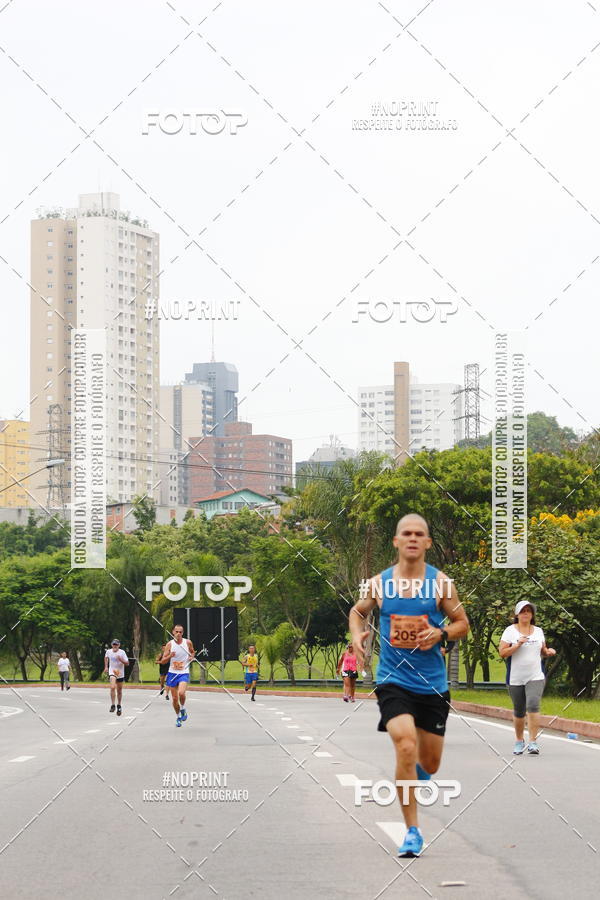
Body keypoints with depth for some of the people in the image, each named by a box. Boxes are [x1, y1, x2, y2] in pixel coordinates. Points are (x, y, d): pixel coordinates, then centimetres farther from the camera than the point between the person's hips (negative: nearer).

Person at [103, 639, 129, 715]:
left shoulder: (122, 652, -10)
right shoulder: (108, 652, -2)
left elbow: (127, 663, -10)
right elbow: (106, 657, 22)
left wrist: (121, 660, -27)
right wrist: (106, 667, 18)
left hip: (120, 673, 0)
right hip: (112, 672, 0)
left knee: (119, 690, 11)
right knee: (112, 687, -23)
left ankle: (119, 706, 29)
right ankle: (112, 705, -19)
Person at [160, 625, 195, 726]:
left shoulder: (188, 642, -2)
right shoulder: (169, 644, -4)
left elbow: (193, 652, 19)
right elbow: (162, 661, -3)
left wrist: (192, 656, -3)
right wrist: (170, 656, -22)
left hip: (184, 673, -2)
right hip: (172, 673, 2)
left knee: (181, 693, -26)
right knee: (174, 698, 6)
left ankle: (183, 709, 3)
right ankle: (178, 717, 28)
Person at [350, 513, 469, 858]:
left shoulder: (440, 582, -2)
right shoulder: (379, 583, 0)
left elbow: (462, 623, 6)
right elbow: (358, 611, 19)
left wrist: (441, 634, -14)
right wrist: (357, 635, -2)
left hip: (433, 683, 1)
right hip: (394, 680, -1)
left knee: (430, 763, 10)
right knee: (406, 746, -22)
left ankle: (417, 772, 50)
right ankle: (412, 832, -13)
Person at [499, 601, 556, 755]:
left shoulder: (538, 631, 10)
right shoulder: (510, 631, -1)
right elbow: (502, 653, -7)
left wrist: (548, 651, 0)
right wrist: (517, 645, -19)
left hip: (535, 677, 1)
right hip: (515, 678, -1)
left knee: (533, 705, -19)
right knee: (519, 711, 8)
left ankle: (533, 742, -20)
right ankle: (519, 741, 28)